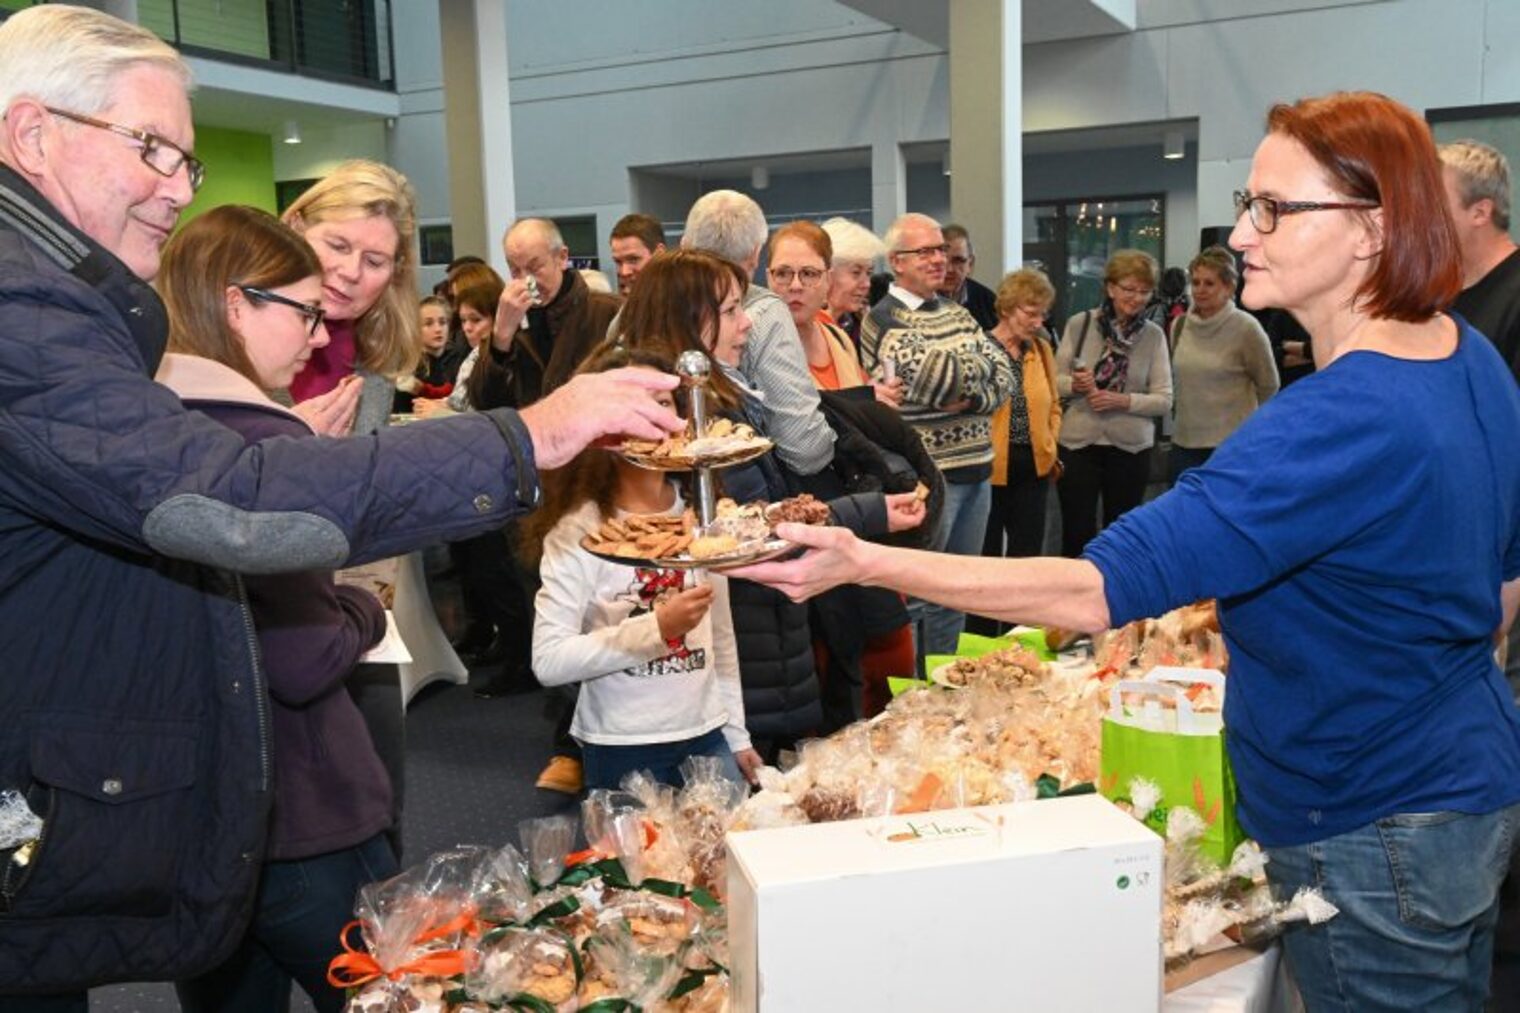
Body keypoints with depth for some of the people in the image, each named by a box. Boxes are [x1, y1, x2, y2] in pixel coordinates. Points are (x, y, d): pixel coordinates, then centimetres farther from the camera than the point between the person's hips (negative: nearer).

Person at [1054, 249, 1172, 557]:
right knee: (1077, 533, 4)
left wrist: (1124, 401, -18)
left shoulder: (1154, 335, -1)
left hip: (1131, 448, 1)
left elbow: (1164, 400, -3)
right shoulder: (1079, 324, -2)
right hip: (1077, 442, -1)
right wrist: (1074, 384, -17)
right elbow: (1054, 380, 4)